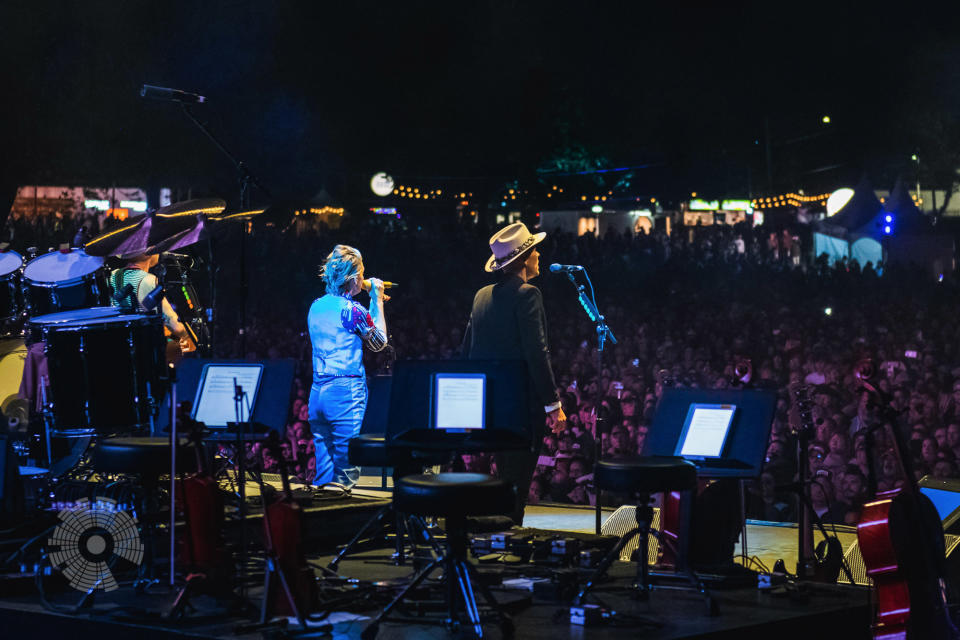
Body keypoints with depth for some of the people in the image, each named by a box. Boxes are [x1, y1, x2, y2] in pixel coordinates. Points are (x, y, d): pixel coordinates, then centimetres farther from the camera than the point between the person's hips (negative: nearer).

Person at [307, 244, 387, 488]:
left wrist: (373, 304, 27)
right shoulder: (352, 309, -10)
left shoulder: (316, 307, 13)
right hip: (346, 392, -7)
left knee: (323, 471, 10)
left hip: (317, 392, 7)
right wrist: (377, 302, 12)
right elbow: (379, 342, 5)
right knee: (346, 469, -4)